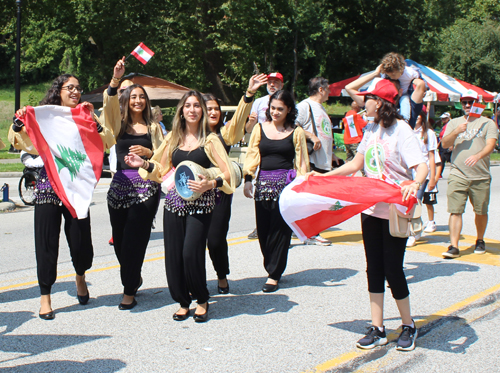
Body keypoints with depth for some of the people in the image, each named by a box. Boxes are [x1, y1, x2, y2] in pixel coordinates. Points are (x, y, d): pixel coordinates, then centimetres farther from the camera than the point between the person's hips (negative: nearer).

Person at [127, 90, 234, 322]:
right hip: (174, 200, 4)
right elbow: (163, 171, 18)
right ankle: (183, 302, 21)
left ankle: (201, 300, 11)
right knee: (173, 255, 1)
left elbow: (227, 174, -3)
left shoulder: (209, 140, 1)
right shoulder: (173, 138, 12)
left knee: (191, 253, -13)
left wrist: (210, 184, -20)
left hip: (200, 203, -4)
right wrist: (144, 164, 2)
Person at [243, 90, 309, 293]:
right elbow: (252, 154, 11)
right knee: (263, 229, 3)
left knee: (280, 229, -2)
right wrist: (248, 179, 2)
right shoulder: (260, 128, 10)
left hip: (286, 184, -3)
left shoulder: (296, 132, 4)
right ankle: (273, 267, 19)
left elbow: (301, 162, 4)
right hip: (263, 183, 3)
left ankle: (274, 274, 7)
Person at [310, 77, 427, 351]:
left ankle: (408, 326, 20)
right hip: (371, 208, 7)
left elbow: (421, 167, -23)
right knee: (374, 269, 9)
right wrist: (323, 176, 14)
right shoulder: (371, 129, 9)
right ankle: (377, 329, 18)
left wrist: (415, 184, -43)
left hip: (396, 212, -7)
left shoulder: (401, 130, -14)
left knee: (393, 270, -1)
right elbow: (356, 164, 15)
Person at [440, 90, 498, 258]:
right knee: (455, 211, -8)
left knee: (481, 211, 9)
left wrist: (477, 156, -27)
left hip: (481, 177, 0)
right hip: (458, 175, 1)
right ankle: (453, 246, -7)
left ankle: (480, 240, 30)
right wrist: (456, 132, -14)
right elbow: (445, 144, 5)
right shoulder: (454, 123, 14)